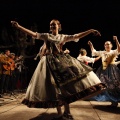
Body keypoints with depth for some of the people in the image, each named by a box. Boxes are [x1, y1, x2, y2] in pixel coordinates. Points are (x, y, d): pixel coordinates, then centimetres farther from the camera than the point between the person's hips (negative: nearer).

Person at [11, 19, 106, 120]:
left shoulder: (63, 37, 11)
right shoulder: (46, 36, 10)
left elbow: (77, 36, 5)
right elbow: (33, 34, 1)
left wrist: (91, 31, -5)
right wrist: (18, 26, -8)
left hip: (61, 60, 0)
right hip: (49, 62, 0)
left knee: (65, 84, -13)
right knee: (54, 87, -2)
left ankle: (66, 112, -2)